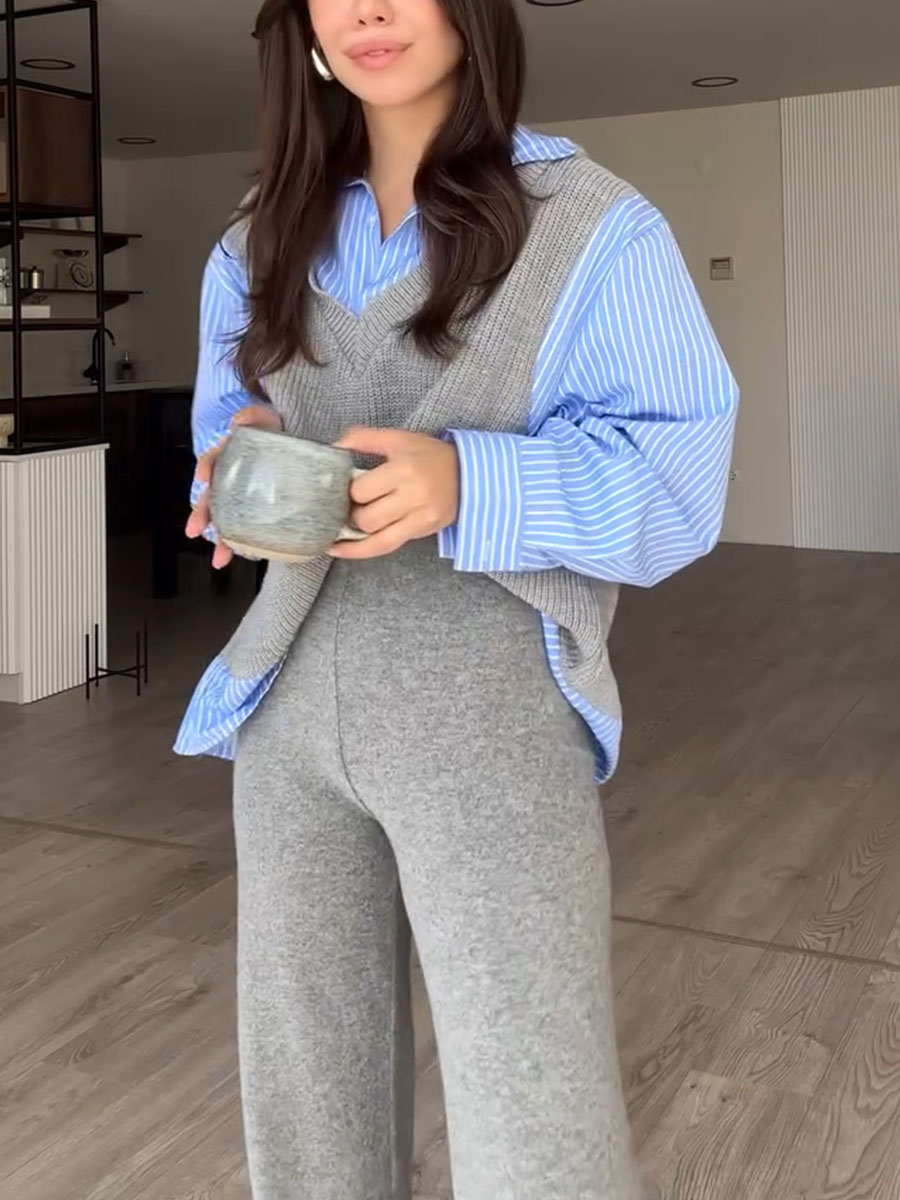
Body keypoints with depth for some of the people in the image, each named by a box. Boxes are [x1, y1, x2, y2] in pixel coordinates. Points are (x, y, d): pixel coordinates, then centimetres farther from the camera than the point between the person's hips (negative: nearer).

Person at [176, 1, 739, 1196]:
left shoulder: (594, 227, -4)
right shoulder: (260, 246, 12)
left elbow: (677, 479, -9)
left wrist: (468, 484, -25)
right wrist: (241, 460, -4)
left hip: (493, 713, -5)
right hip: (292, 705, 5)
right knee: (303, 1078, 16)